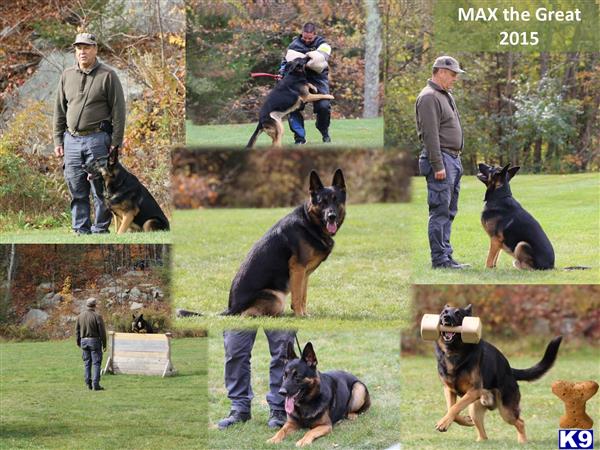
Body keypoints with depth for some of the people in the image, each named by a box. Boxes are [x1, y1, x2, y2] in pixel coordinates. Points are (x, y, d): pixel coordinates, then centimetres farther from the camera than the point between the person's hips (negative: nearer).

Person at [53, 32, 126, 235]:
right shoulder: (67, 75, 12)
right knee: (77, 191, 7)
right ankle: (81, 230, 13)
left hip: (97, 140, -4)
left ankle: (100, 230, 5)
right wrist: (58, 140, 9)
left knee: (100, 190, -2)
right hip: (72, 140, 5)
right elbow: (59, 110, 16)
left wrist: (116, 143, -9)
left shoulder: (107, 75, -2)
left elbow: (118, 110, -4)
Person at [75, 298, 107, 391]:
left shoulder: (80, 316, 2)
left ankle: (88, 384, 12)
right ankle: (95, 384, -6)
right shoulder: (97, 316, -12)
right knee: (96, 363, -1)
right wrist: (104, 345, -2)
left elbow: (77, 331, 7)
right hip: (95, 341, -5)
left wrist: (78, 343, 17)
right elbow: (102, 332, -11)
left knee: (87, 363, 12)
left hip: (84, 341, 5)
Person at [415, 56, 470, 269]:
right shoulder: (429, 97, -12)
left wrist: (456, 161, 19)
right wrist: (438, 166, -22)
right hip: (440, 158, -10)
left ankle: (445, 255, 15)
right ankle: (440, 258, -7)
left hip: (453, 159, 10)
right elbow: (430, 135, -18)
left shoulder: (445, 95, 19)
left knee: (449, 211, 11)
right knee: (440, 211, -8)